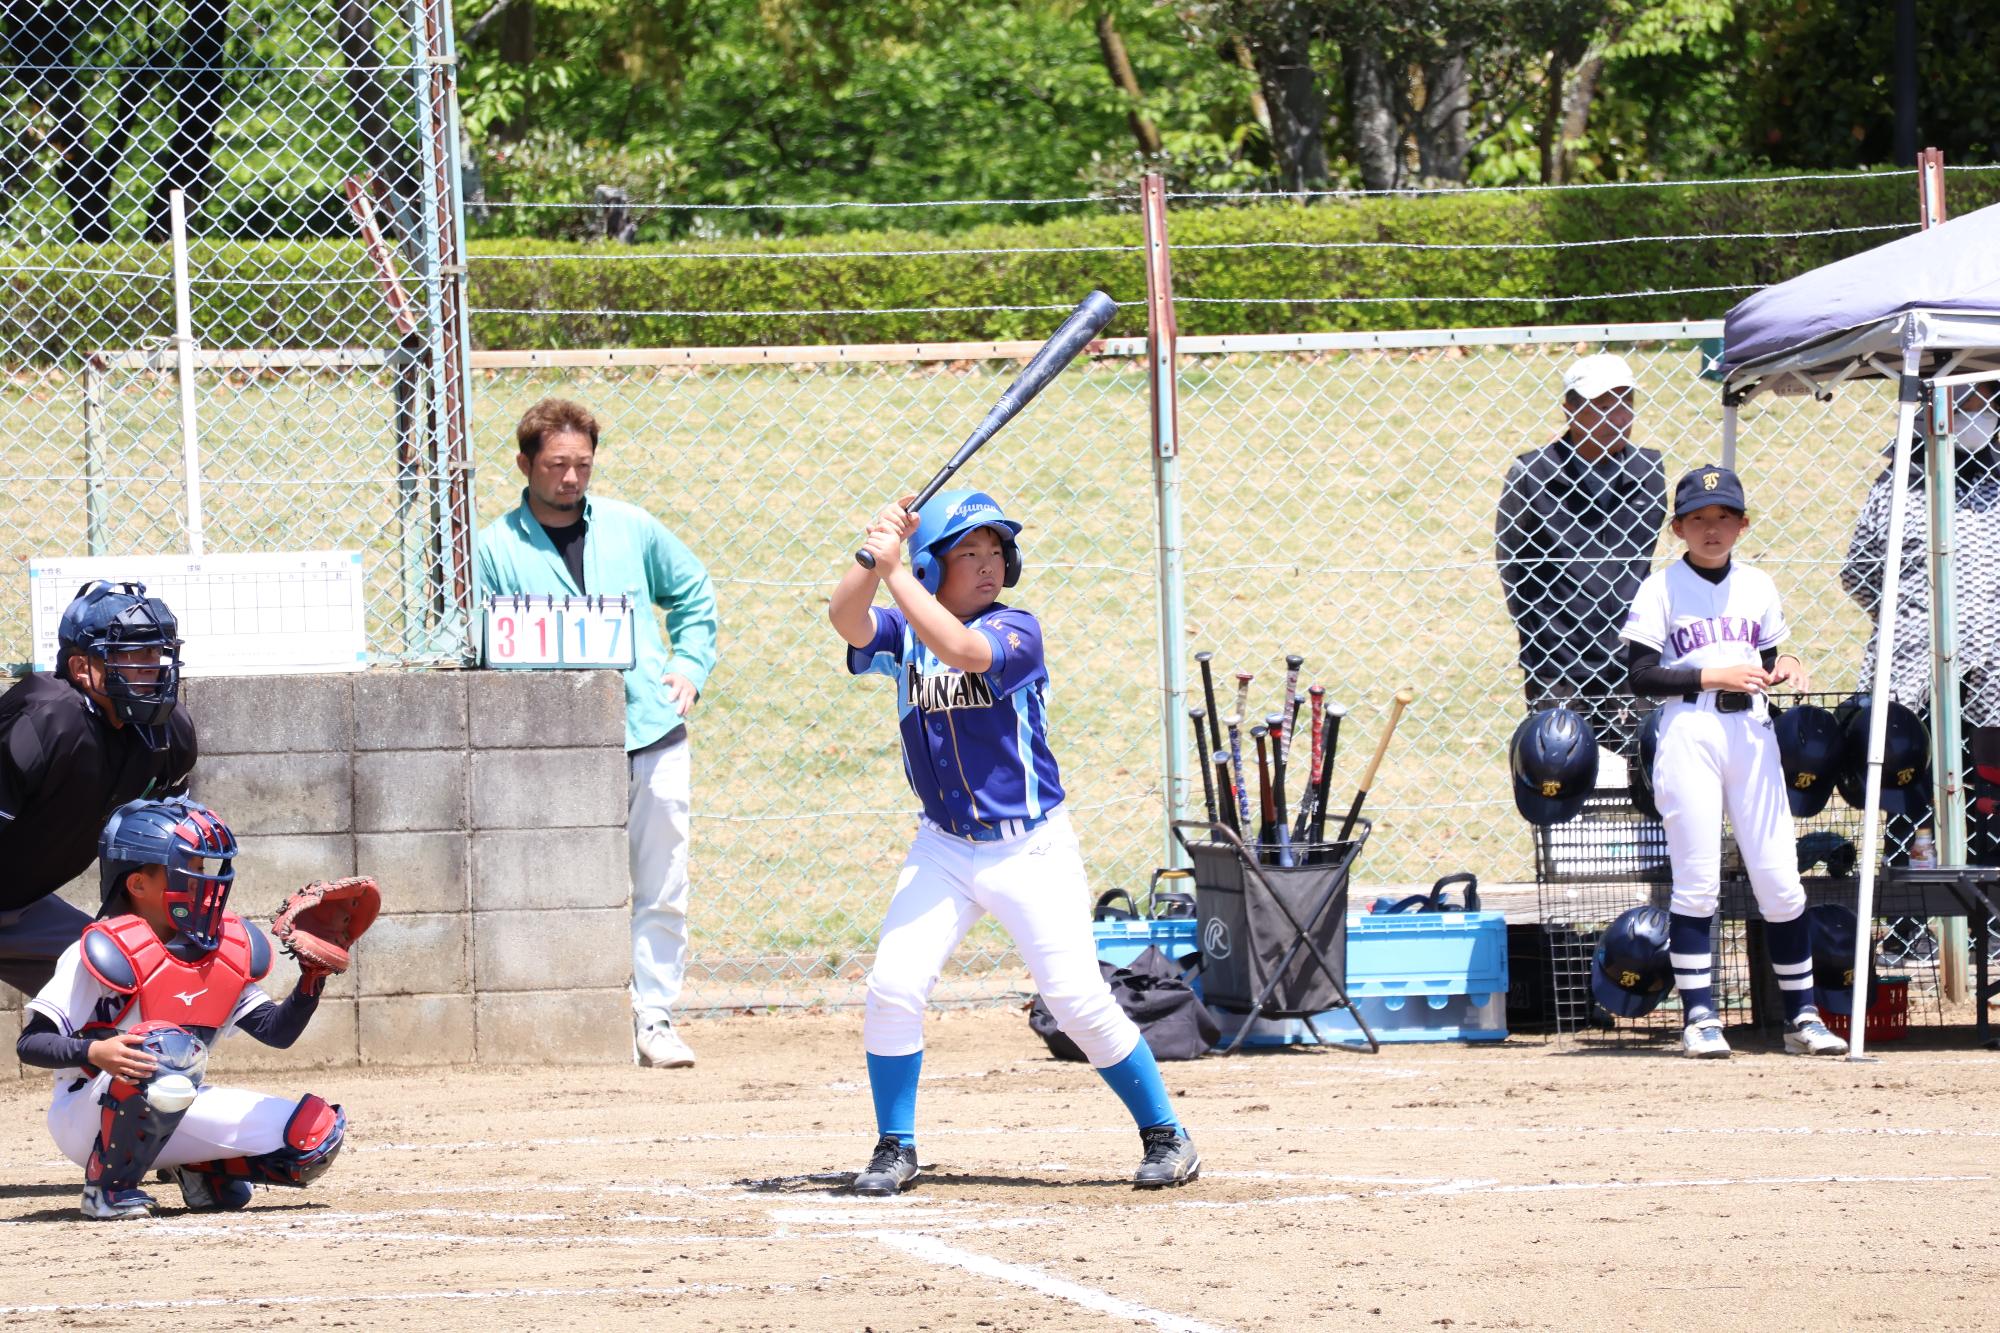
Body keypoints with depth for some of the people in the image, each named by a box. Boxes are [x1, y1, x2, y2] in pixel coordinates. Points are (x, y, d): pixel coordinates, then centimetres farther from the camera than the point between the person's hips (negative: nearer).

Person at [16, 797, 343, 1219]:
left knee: (319, 1134, -9)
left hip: (175, 1116, 6)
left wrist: (313, 976, -11)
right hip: (85, 1117, -6)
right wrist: (95, 1053, -40)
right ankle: (108, 1184, -18)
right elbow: (29, 1043, -21)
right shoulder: (109, 954, -18)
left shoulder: (225, 952, 3)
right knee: (168, 1049, -39)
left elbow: (277, 1031, 5)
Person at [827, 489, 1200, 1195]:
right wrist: (873, 554, -34)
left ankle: (1166, 1136, 8)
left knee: (1081, 1001, -7)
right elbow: (845, 618, -19)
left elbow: (963, 649, -31)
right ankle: (895, 1149, 6)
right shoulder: (904, 633, 0)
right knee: (893, 988, -10)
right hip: (943, 847, 3)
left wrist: (896, 569, -32)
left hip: (1031, 850, -3)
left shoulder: (1015, 630, -11)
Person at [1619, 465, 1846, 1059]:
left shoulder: (1757, 586, 13)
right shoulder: (1662, 588, -1)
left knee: (1780, 882, 2)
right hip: (1689, 733, -4)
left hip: (1751, 732, 4)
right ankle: (1699, 1016, 1)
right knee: (1696, 881, -4)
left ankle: (1802, 1015, 9)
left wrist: (1782, 667, -2)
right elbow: (1640, 676, -6)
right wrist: (1713, 677, -14)